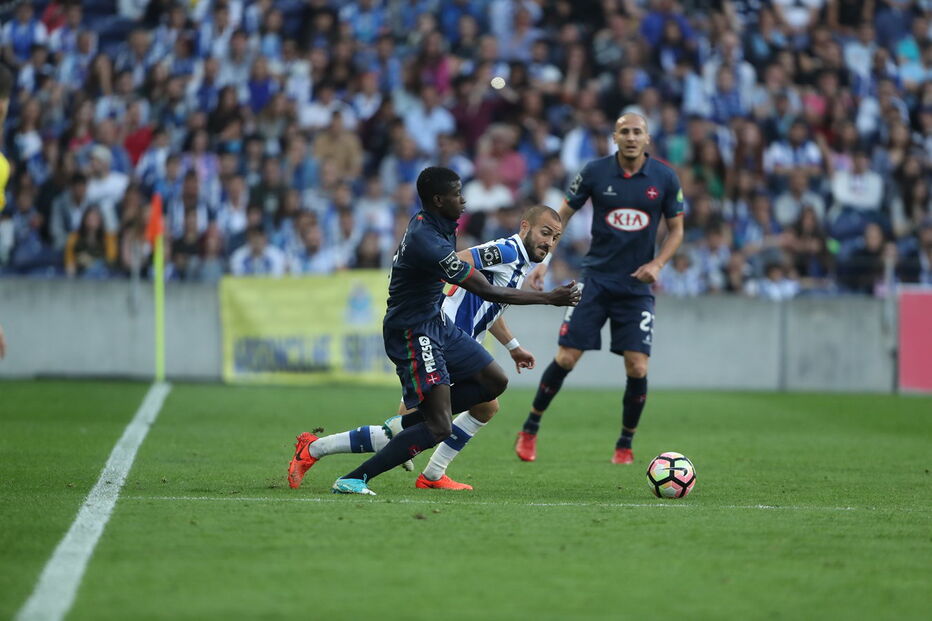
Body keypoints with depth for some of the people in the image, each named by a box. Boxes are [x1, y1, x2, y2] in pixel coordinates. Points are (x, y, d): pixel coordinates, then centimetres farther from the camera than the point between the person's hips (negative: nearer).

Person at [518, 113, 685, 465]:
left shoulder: (665, 178, -2)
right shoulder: (595, 172, -5)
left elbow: (676, 228, 7)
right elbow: (563, 214, 5)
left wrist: (657, 263, -9)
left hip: (637, 285, 1)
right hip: (596, 278, -1)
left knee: (637, 368, -7)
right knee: (566, 359, -6)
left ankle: (625, 445, 13)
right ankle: (529, 431, 13)